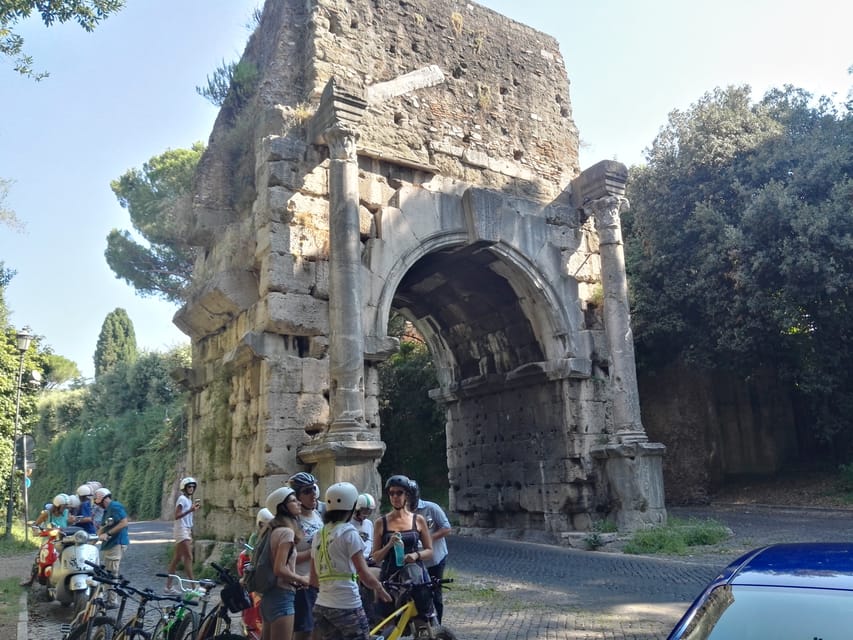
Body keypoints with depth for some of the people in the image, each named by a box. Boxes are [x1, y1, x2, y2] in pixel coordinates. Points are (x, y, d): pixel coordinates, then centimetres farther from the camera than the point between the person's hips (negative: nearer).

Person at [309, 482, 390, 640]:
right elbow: (363, 573, -11)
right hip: (347, 606, -6)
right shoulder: (348, 532, -9)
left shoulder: (319, 535, 10)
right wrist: (379, 588, 5)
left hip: (321, 606, 7)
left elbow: (314, 578, 14)